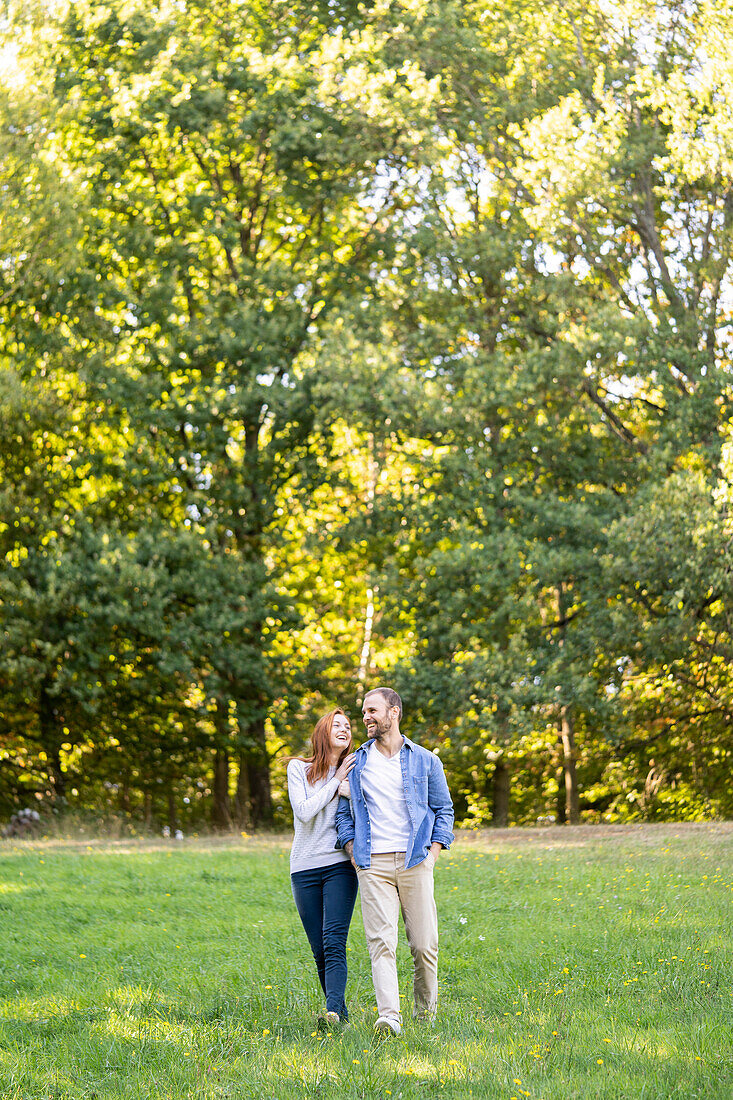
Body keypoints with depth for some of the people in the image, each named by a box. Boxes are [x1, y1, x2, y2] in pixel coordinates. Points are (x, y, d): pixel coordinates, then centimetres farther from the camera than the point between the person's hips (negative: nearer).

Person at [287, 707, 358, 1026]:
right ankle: (340, 1013, 15)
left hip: (340, 865, 0)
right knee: (319, 949, 2)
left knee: (334, 942, -17)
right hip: (305, 868, 0)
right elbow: (303, 812, -10)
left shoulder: (353, 771, 10)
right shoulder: (298, 769, 4)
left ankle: (334, 1011, -29)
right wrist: (335, 781, -9)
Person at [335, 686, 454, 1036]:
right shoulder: (357, 763, 12)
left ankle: (426, 1006, 21)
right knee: (381, 941, -13)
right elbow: (343, 811, 18)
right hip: (372, 863, 0)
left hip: (414, 862, 0)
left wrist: (434, 850, 2)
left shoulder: (425, 761, 8)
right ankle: (389, 1016, -21)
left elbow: (444, 809, 13)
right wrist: (352, 850, 4)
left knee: (424, 943, -1)